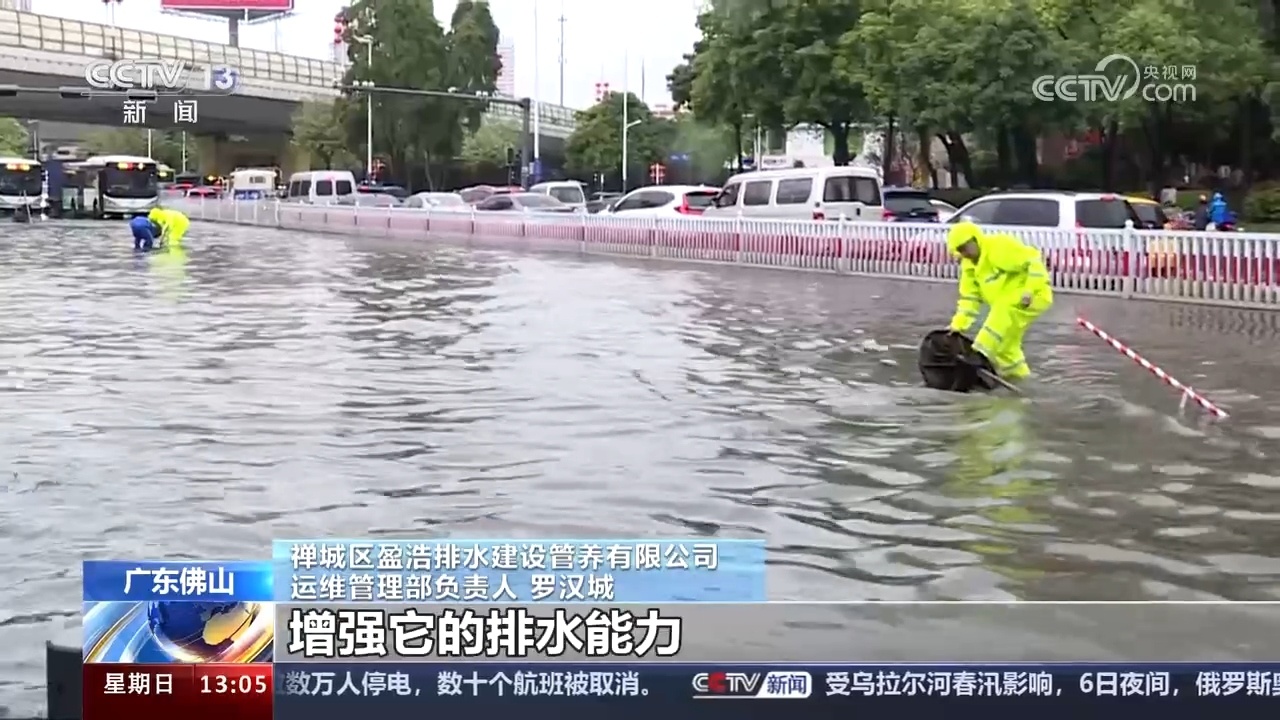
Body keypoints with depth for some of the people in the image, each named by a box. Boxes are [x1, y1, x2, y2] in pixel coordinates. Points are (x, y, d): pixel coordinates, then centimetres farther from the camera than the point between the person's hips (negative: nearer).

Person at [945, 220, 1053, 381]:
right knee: (1004, 342, 8)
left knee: (1003, 312, -32)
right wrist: (959, 324, -5)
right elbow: (970, 297, 6)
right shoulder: (970, 266, 8)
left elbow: (1033, 261, -23)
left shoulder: (1000, 247, -20)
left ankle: (981, 355, -35)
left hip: (1033, 296, -10)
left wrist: (1029, 291, -28)